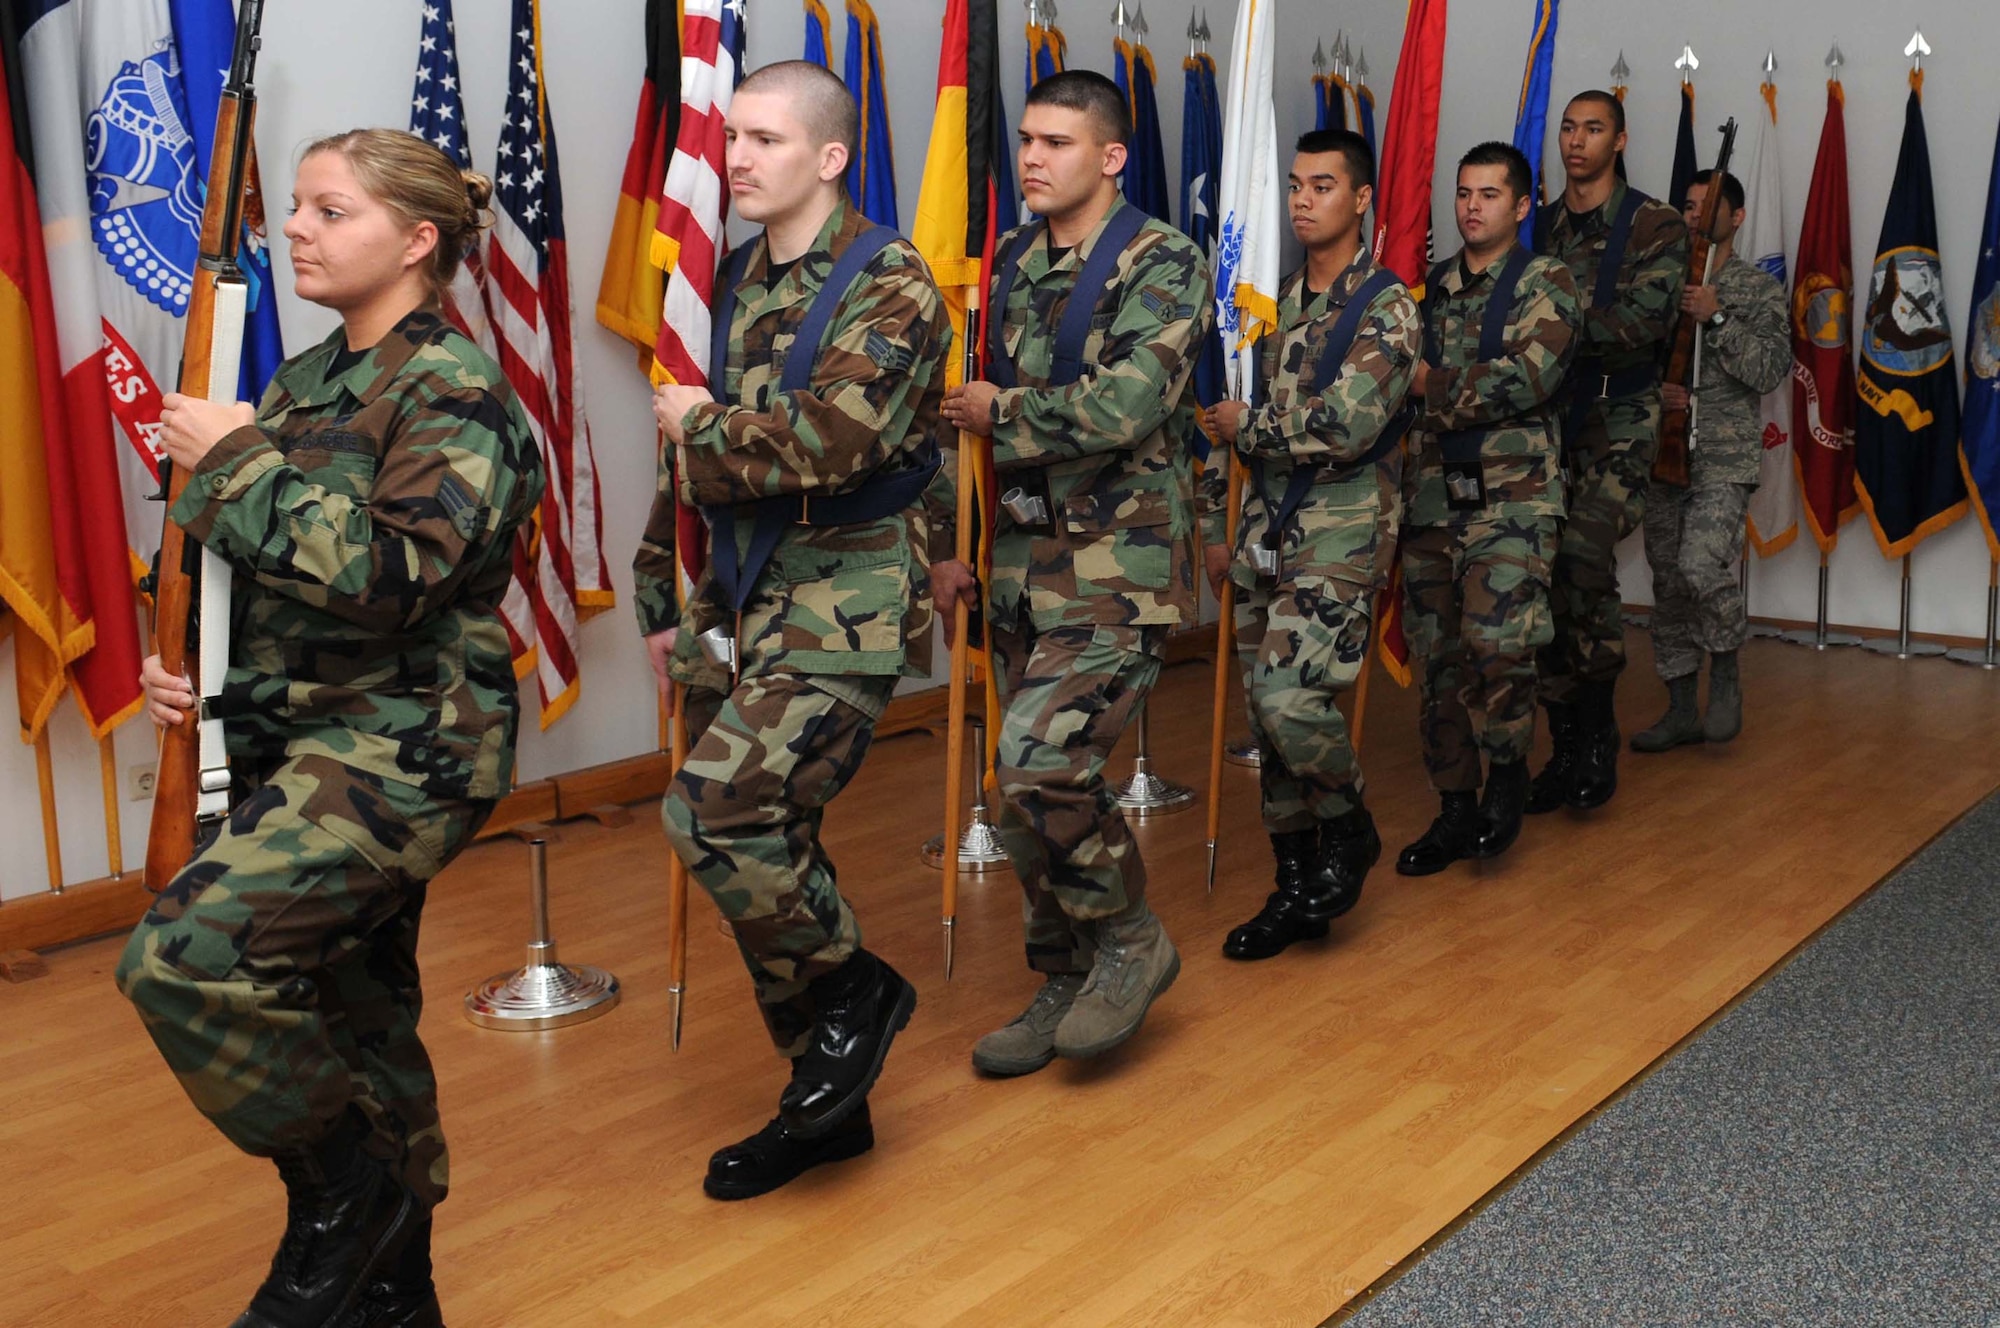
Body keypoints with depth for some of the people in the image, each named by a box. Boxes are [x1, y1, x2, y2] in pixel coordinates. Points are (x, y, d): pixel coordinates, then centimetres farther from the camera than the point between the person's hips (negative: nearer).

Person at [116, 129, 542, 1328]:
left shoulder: (457, 393, -12)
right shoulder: (308, 382, 12)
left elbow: (380, 573, -24)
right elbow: (263, 566, 21)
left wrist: (234, 461, -15)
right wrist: (192, 665, 5)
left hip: (404, 745, -8)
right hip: (305, 740, 8)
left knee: (187, 956, -21)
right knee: (351, 1019, 14)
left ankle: (347, 1191, 1)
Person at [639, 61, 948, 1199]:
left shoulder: (888, 285, -9)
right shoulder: (736, 285, 14)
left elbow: (828, 441, -24)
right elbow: (693, 456, 20)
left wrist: (703, 424, -7)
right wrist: (664, 599, 19)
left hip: (844, 602, -8)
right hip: (740, 605, 8)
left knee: (716, 809, -22)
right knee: (764, 845, 9)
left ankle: (857, 990, 5)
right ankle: (827, 1102, 25)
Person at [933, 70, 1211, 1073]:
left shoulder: (1162, 265, -9)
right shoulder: (1014, 265, 13)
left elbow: (1121, 412, -23)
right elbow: (975, 412, 18)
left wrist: (1000, 413, -8)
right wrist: (952, 542, 14)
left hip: (1119, 562, -7)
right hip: (1023, 560, 7)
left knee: (1040, 762, -19)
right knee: (1032, 781, 9)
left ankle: (1131, 943, 5)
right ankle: (1067, 985, 25)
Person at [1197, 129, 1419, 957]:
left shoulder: (1386, 306, -7)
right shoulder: (1273, 300, 13)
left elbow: (1347, 425, -21)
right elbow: (1225, 417, 16)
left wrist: (1248, 425, -8)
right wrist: (1217, 526, 11)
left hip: (1341, 526, -6)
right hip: (1264, 525, 7)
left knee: (1288, 693, -20)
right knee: (1264, 707, 7)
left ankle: (1348, 828, 10)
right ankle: (1297, 887, 20)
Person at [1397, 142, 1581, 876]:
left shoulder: (1546, 284, 0)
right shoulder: (1430, 285, 15)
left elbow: (1530, 379, -15)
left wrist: (1431, 382, -10)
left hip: (1511, 494, -5)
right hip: (1431, 491, 5)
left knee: (1497, 642, -19)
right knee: (1438, 653, 7)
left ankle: (1507, 771, 8)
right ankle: (1455, 807, 18)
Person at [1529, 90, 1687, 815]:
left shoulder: (1654, 226, -2)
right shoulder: (1540, 225, 13)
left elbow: (1644, 325, -15)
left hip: (1618, 423, -5)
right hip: (1548, 420, 5)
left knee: (1584, 553, -24)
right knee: (1546, 577, 2)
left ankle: (1598, 733, -7)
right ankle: (1568, 748, 14)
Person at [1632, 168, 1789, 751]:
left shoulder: (1760, 289, 1)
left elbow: (1771, 372, -9)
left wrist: (1718, 319, -17)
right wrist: (1653, 389, -8)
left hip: (1725, 459, -4)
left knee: (1702, 566, -24)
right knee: (1669, 585, 7)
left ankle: (1725, 676, 2)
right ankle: (1681, 712, 17)